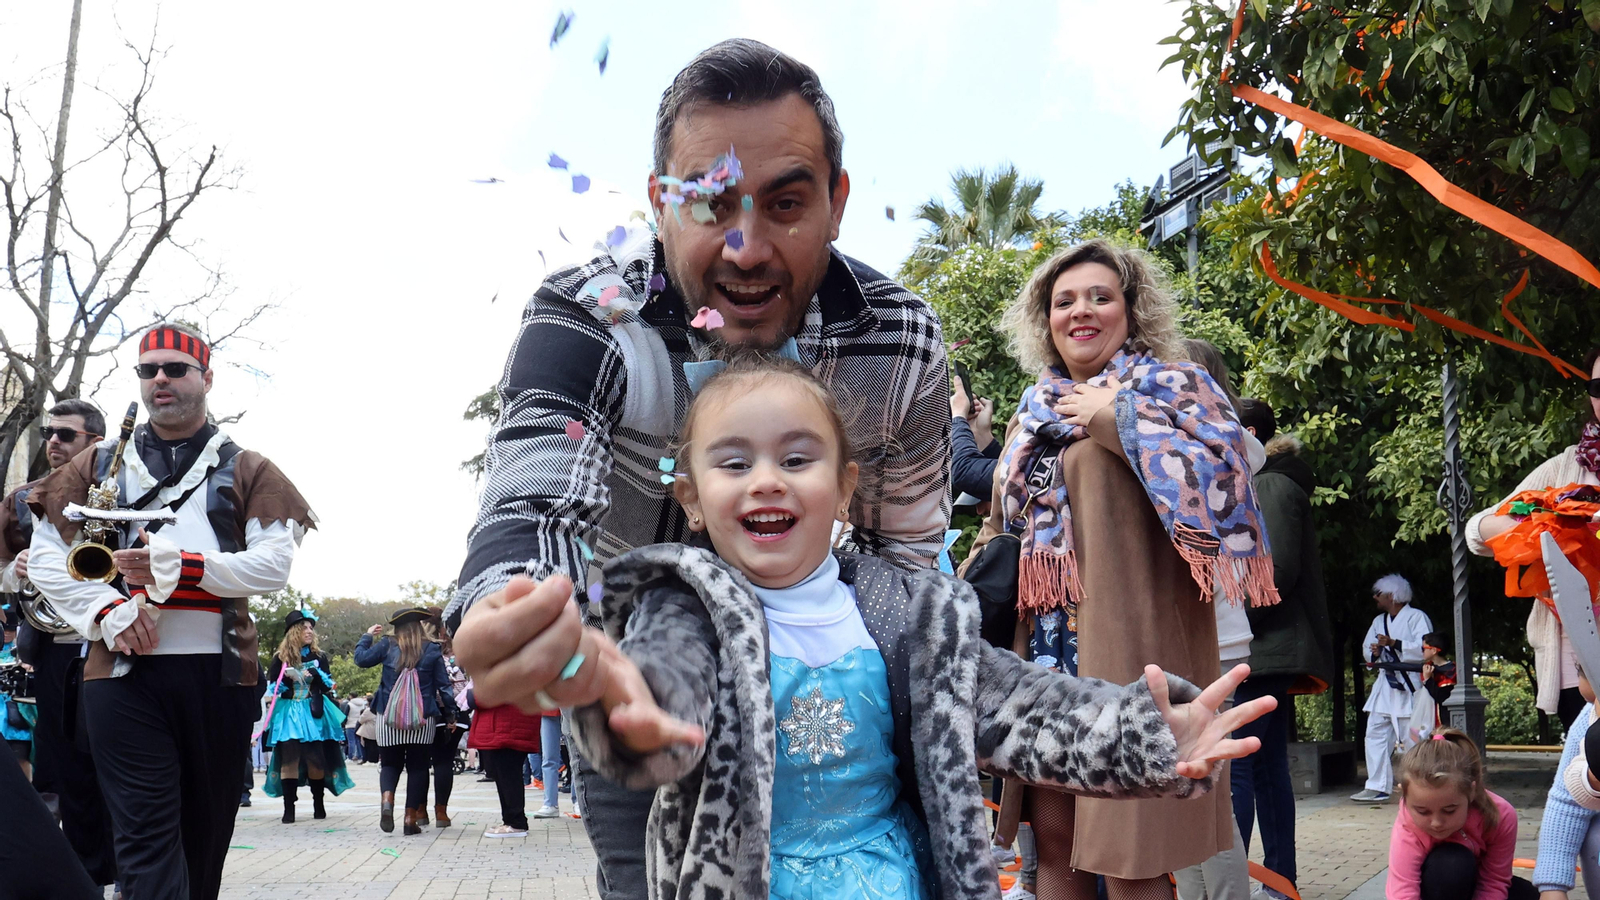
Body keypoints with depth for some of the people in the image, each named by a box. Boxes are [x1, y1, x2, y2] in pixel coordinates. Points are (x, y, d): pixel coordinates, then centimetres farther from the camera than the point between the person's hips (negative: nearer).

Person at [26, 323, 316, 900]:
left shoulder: (245, 471, 11)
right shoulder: (100, 465, 15)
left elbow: (274, 566, -3)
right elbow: (45, 555, 8)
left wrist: (179, 565, -16)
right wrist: (107, 609, -9)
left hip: (218, 672, 1)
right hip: (124, 670, 0)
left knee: (205, 829, 10)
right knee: (146, 833, -9)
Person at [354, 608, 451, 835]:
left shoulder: (387, 646, 1)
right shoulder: (432, 649, 0)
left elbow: (361, 658, 8)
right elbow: (443, 684, 2)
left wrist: (367, 636, 23)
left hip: (389, 717, 1)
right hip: (423, 718, -1)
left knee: (390, 763, 12)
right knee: (417, 766, 7)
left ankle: (386, 800, -17)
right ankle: (411, 817, 3)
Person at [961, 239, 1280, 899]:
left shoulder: (1169, 384, 1)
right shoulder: (1034, 414, 20)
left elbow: (1222, 474, -17)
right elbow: (1003, 526, 28)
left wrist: (1118, 417, -11)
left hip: (1129, 649, -6)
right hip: (1043, 654, 6)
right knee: (1054, 843, 9)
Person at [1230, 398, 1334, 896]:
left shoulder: (1273, 486, -8)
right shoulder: (1257, 486, 21)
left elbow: (1278, 569, -17)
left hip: (1264, 649, -10)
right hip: (1264, 651, 10)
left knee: (1231, 763, -14)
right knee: (1266, 766, 10)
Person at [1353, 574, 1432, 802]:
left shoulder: (1416, 617, -5)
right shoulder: (1379, 621, 20)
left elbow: (1424, 649, -17)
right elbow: (1367, 649, 19)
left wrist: (1393, 643, -22)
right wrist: (1374, 652, -3)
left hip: (1408, 688, -8)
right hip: (1385, 686, 8)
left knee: (1411, 739, -6)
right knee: (1375, 734, 3)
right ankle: (1377, 787, 6)